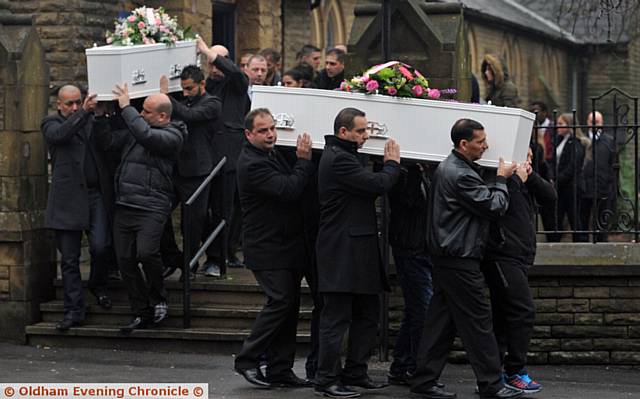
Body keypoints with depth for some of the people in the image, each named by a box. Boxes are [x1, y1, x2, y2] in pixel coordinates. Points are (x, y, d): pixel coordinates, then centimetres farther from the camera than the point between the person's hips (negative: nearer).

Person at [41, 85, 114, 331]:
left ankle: (98, 284, 18)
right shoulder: (51, 123, 8)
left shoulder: (91, 122, 14)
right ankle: (74, 311, 6)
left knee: (100, 246, -12)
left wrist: (98, 115, -14)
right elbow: (59, 134, -15)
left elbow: (105, 142, -2)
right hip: (68, 198, -1)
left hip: (96, 194, 1)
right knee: (69, 260, 1)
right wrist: (83, 113, -24)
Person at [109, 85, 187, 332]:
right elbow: (110, 140, 25)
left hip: (151, 207, -7)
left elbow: (145, 135, -22)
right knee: (125, 260, 4)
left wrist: (126, 107, -13)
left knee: (146, 253, -24)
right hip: (124, 206, 7)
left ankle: (159, 299, 2)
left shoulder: (172, 136, -6)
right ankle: (142, 313, 13)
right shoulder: (135, 129, 18)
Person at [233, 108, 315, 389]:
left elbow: (293, 188, 19)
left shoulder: (272, 155, 14)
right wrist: (304, 161, -16)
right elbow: (289, 190, -25)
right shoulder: (252, 164, -18)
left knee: (289, 305, 8)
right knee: (281, 301, -12)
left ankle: (280, 370, 12)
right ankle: (247, 360, -1)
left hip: (286, 246, 9)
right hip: (267, 248, -9)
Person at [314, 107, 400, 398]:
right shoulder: (338, 159, -16)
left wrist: (389, 166, 9)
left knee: (367, 314, 14)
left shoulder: (342, 156, 19)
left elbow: (368, 188, 20)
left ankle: (354, 373, 21)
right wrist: (392, 163, -1)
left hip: (358, 251, 11)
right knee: (337, 317, -6)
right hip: (342, 251, -11)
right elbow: (378, 185, -19)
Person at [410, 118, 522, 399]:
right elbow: (494, 207, -15)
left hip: (445, 258, 10)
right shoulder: (460, 175, -19)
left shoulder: (447, 168, 15)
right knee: (478, 321, -5)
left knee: (441, 321, 11)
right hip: (460, 260, -10)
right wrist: (502, 180, -1)